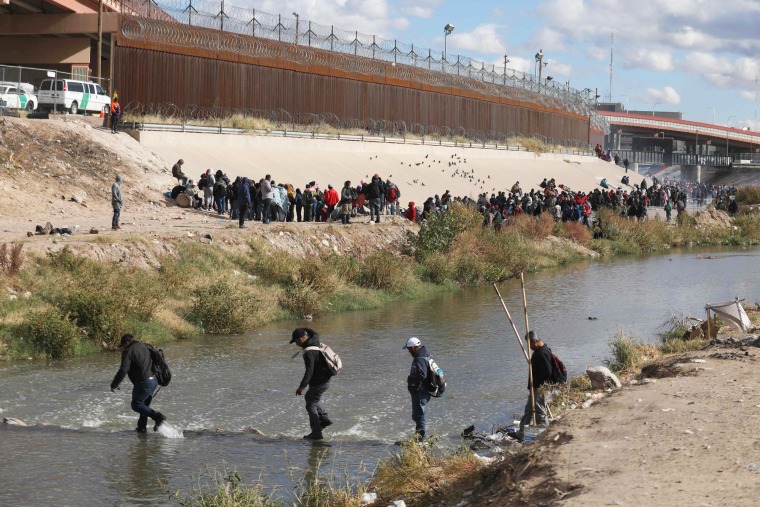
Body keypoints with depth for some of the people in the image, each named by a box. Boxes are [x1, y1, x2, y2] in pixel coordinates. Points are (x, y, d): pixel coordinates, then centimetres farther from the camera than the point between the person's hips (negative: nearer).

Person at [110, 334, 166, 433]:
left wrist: (114, 385, -8)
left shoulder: (128, 352, -8)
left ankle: (157, 416, -13)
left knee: (136, 405, -1)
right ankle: (142, 427, 21)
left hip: (144, 383, -9)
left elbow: (123, 370, -16)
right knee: (144, 404, 19)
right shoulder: (144, 347, 18)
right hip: (154, 380, 9)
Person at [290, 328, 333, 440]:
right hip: (325, 380, 10)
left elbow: (309, 371, -28)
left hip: (319, 382, -10)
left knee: (311, 405, -1)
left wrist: (302, 386, -27)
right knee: (309, 398, 25)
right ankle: (324, 418, 17)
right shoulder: (316, 343, 4)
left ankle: (316, 433, 2)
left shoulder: (309, 352, -23)